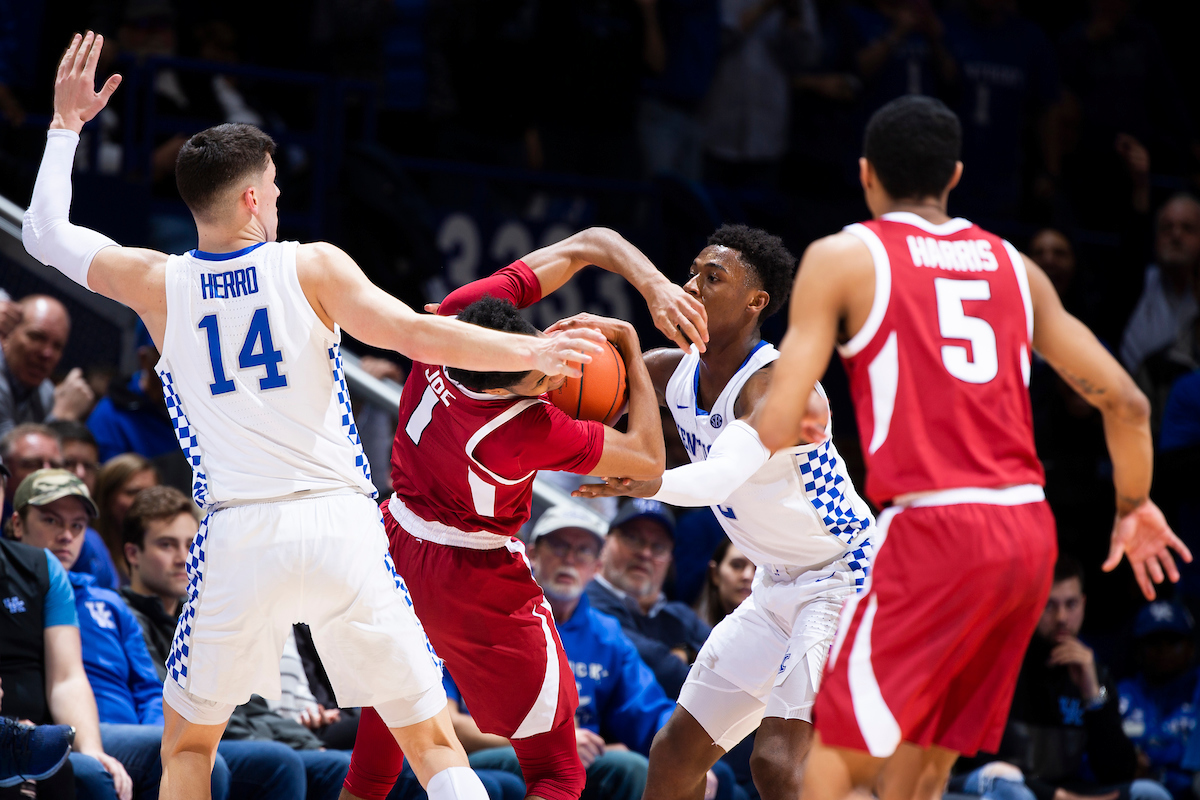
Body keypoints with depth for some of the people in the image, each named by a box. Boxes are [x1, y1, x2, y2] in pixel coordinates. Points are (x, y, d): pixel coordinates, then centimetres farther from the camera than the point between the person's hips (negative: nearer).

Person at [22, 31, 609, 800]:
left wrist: (67, 123, 32)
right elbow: (419, 336, -10)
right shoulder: (312, 267, -1)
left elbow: (44, 232, 20)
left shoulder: (157, 283, 5)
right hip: (342, 529, -1)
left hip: (238, 535, 1)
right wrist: (533, 351, -3)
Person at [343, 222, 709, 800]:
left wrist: (653, 285, -28)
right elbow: (648, 459, -19)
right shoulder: (529, 430, -34)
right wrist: (630, 348, -14)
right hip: (475, 584, -8)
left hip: (398, 543, 8)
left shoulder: (463, 311, -21)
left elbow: (586, 245, -13)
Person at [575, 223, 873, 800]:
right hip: (778, 589, 9)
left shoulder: (781, 382, -26)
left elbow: (722, 477, -42)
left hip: (844, 576, -9)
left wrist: (650, 483, -60)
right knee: (678, 751, 12)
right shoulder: (673, 373, -1)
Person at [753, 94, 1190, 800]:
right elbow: (1125, 402, 15)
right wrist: (1133, 507, 31)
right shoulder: (1013, 264, 17)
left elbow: (778, 427, -4)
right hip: (1031, 529, 6)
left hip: (935, 530, -6)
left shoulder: (844, 257, 3)